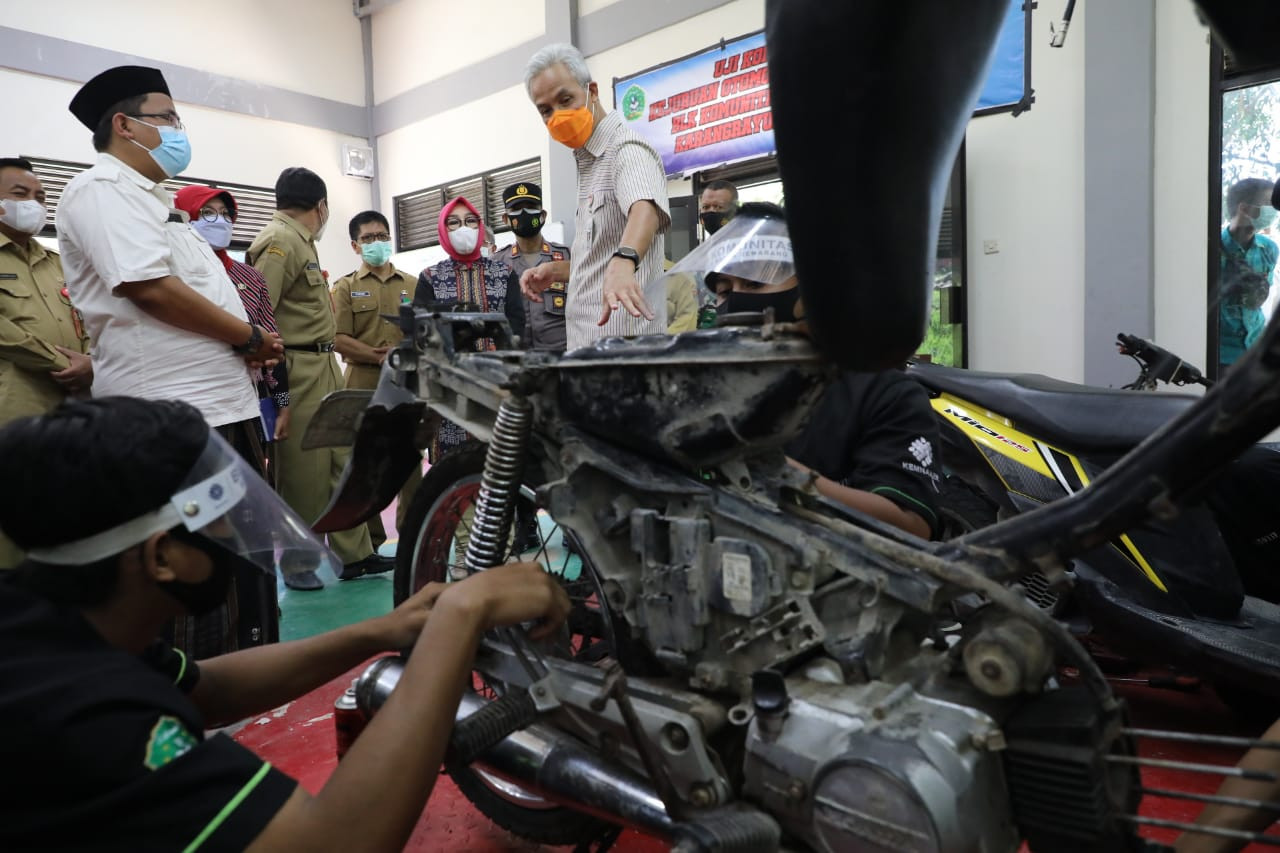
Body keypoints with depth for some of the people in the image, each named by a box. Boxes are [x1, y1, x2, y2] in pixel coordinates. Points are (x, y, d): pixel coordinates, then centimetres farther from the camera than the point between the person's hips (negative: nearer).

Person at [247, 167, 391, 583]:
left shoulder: (300, 241, 19)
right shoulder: (280, 241, -12)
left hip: (325, 368, 10)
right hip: (299, 372, -10)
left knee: (341, 460, 11)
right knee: (303, 471, 0)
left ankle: (356, 554, 19)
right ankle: (298, 562, 15)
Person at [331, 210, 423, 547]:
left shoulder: (413, 285, 15)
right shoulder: (346, 287, 9)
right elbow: (339, 339, -2)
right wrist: (379, 357, -13)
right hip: (364, 386, -1)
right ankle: (369, 542, 8)